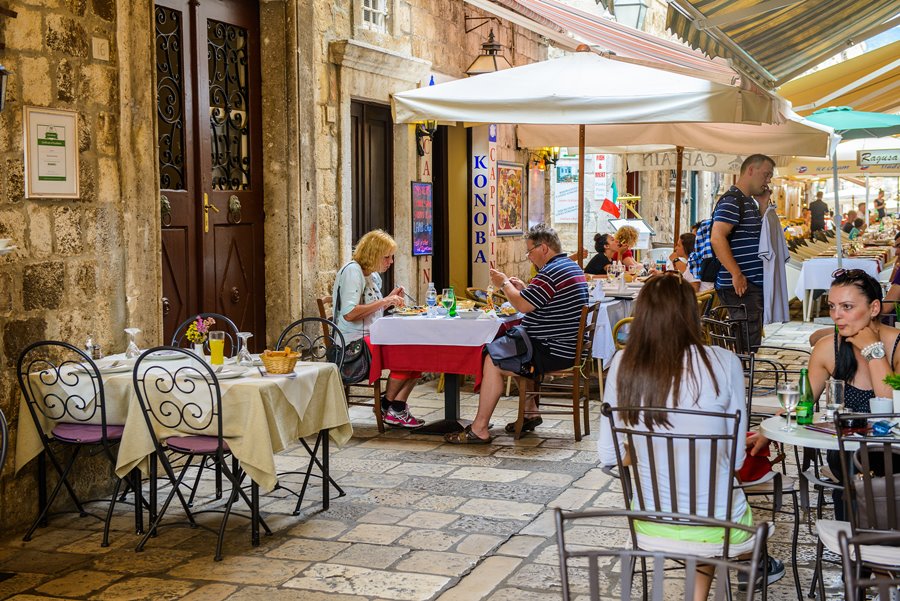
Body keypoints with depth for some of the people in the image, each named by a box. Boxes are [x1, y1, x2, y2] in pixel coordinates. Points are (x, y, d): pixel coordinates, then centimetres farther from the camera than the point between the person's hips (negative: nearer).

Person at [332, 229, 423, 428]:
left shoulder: (373, 275, 17)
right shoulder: (352, 271, -11)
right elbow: (349, 313, -23)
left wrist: (390, 299, 7)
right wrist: (383, 302, -19)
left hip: (371, 338, 9)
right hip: (354, 342, -9)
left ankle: (397, 409, -9)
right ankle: (388, 408, -5)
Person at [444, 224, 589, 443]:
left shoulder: (551, 272, -19)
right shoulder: (571, 266, 15)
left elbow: (523, 305, -23)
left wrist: (504, 284, -6)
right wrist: (524, 288, 13)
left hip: (552, 352, -11)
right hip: (567, 347, 11)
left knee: (492, 361, -11)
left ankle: (479, 429, -9)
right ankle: (530, 412, 26)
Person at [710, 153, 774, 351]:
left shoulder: (749, 202, 20)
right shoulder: (732, 201, -12)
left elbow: (759, 232, 26)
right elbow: (717, 238, -22)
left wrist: (764, 202, 16)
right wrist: (737, 274, -23)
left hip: (753, 285, 10)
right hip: (740, 286, -10)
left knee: (751, 341, 14)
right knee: (747, 343, -10)